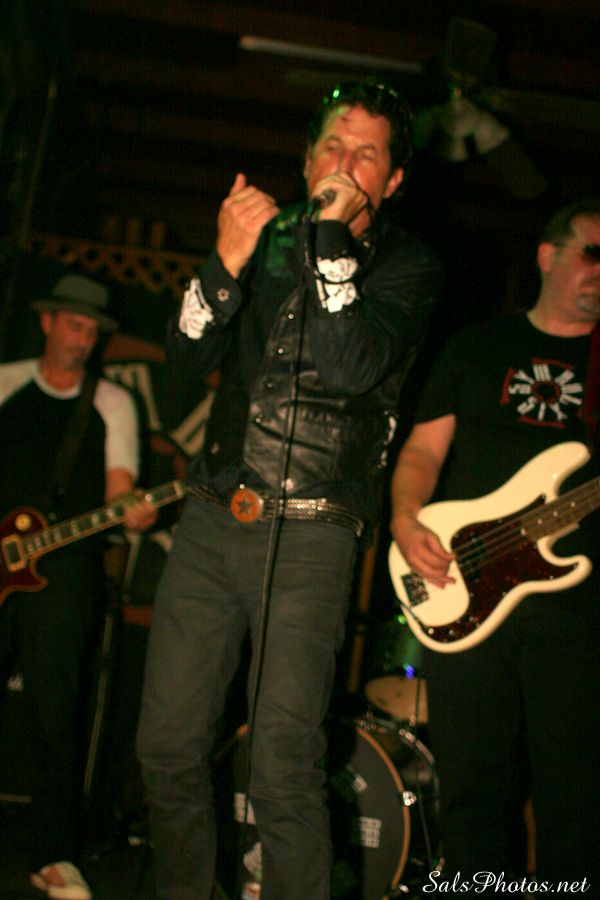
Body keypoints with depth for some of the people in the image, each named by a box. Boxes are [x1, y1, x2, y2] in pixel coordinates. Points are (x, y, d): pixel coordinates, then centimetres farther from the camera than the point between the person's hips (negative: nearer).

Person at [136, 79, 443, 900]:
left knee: (284, 770, -9)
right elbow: (190, 359, 6)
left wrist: (332, 237, -15)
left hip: (311, 533, -3)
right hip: (213, 517, 4)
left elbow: (357, 367, -16)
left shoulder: (407, 266, 2)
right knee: (168, 745, 4)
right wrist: (228, 263, -10)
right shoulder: (270, 238, 13)